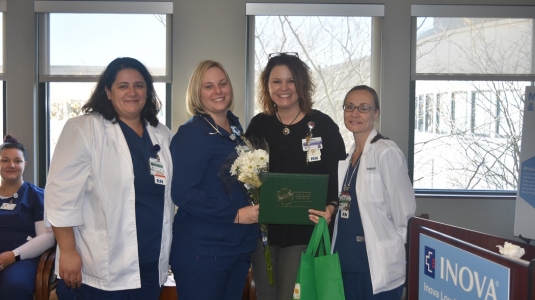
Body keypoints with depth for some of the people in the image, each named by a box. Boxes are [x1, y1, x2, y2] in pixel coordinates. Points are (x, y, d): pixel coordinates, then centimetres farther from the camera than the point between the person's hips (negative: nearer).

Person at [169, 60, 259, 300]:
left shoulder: (236, 129, 10)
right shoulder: (191, 134, -11)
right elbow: (182, 193, -19)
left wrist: (256, 209, 5)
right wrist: (235, 215, -19)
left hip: (240, 246, 7)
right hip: (202, 250, -7)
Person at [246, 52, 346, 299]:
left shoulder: (323, 125, -3)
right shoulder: (258, 125, 5)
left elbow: (339, 176, -4)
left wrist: (331, 208, -21)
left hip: (304, 232, -3)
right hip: (263, 230, 3)